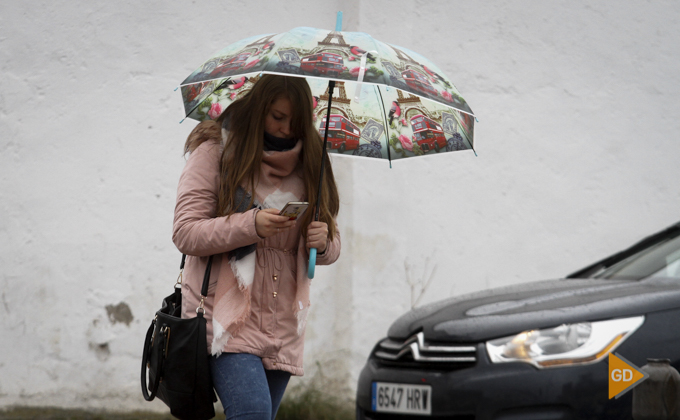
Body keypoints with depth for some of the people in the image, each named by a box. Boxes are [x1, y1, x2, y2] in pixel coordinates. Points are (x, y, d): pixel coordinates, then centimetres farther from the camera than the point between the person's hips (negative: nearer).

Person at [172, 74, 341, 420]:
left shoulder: (309, 161, 13)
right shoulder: (216, 151, 0)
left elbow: (334, 245, 17)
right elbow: (185, 234, -9)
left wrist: (323, 244, -8)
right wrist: (251, 225, -22)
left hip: (282, 325, 5)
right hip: (227, 314, -5)